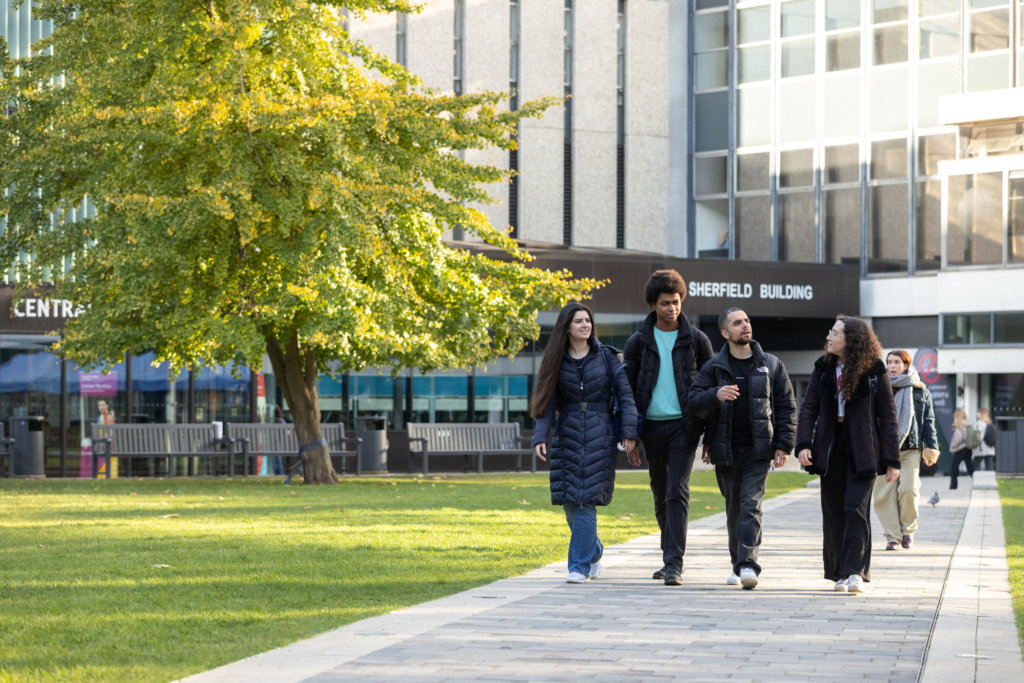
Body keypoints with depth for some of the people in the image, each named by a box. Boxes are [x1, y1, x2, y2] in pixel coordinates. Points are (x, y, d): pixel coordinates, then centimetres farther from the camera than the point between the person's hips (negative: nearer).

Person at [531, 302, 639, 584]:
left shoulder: (606, 356, 3)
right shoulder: (556, 361, 7)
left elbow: (625, 394, 1)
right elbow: (548, 403, 4)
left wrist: (629, 432, -7)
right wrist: (541, 437, -8)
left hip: (599, 436, -2)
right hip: (567, 435, 2)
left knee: (586, 500, -10)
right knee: (570, 502, 2)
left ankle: (580, 565, -5)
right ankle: (594, 554, 25)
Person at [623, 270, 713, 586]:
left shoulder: (696, 340, 3)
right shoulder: (639, 342, 6)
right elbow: (628, 386, 8)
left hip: (684, 426, -2)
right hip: (652, 426, 2)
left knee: (678, 492, -12)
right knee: (660, 496, 10)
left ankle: (674, 563, -15)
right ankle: (670, 557, 24)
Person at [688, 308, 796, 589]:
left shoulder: (771, 366, 6)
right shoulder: (713, 368, 5)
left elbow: (786, 407, 6)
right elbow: (694, 404, -4)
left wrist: (783, 445, -3)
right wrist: (715, 395, -25)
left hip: (759, 450, -2)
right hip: (725, 451, 2)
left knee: (751, 505, -14)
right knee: (733, 510, 8)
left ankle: (748, 564, -21)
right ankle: (738, 566, 20)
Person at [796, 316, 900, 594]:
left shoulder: (874, 372, -2)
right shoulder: (823, 369, 8)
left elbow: (887, 416, -1)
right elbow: (808, 407, 6)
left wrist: (891, 460, -4)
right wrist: (803, 444, -8)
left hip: (862, 452, -4)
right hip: (831, 449, 4)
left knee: (856, 509, -13)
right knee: (833, 513, 6)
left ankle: (856, 572, -13)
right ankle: (838, 574, 15)